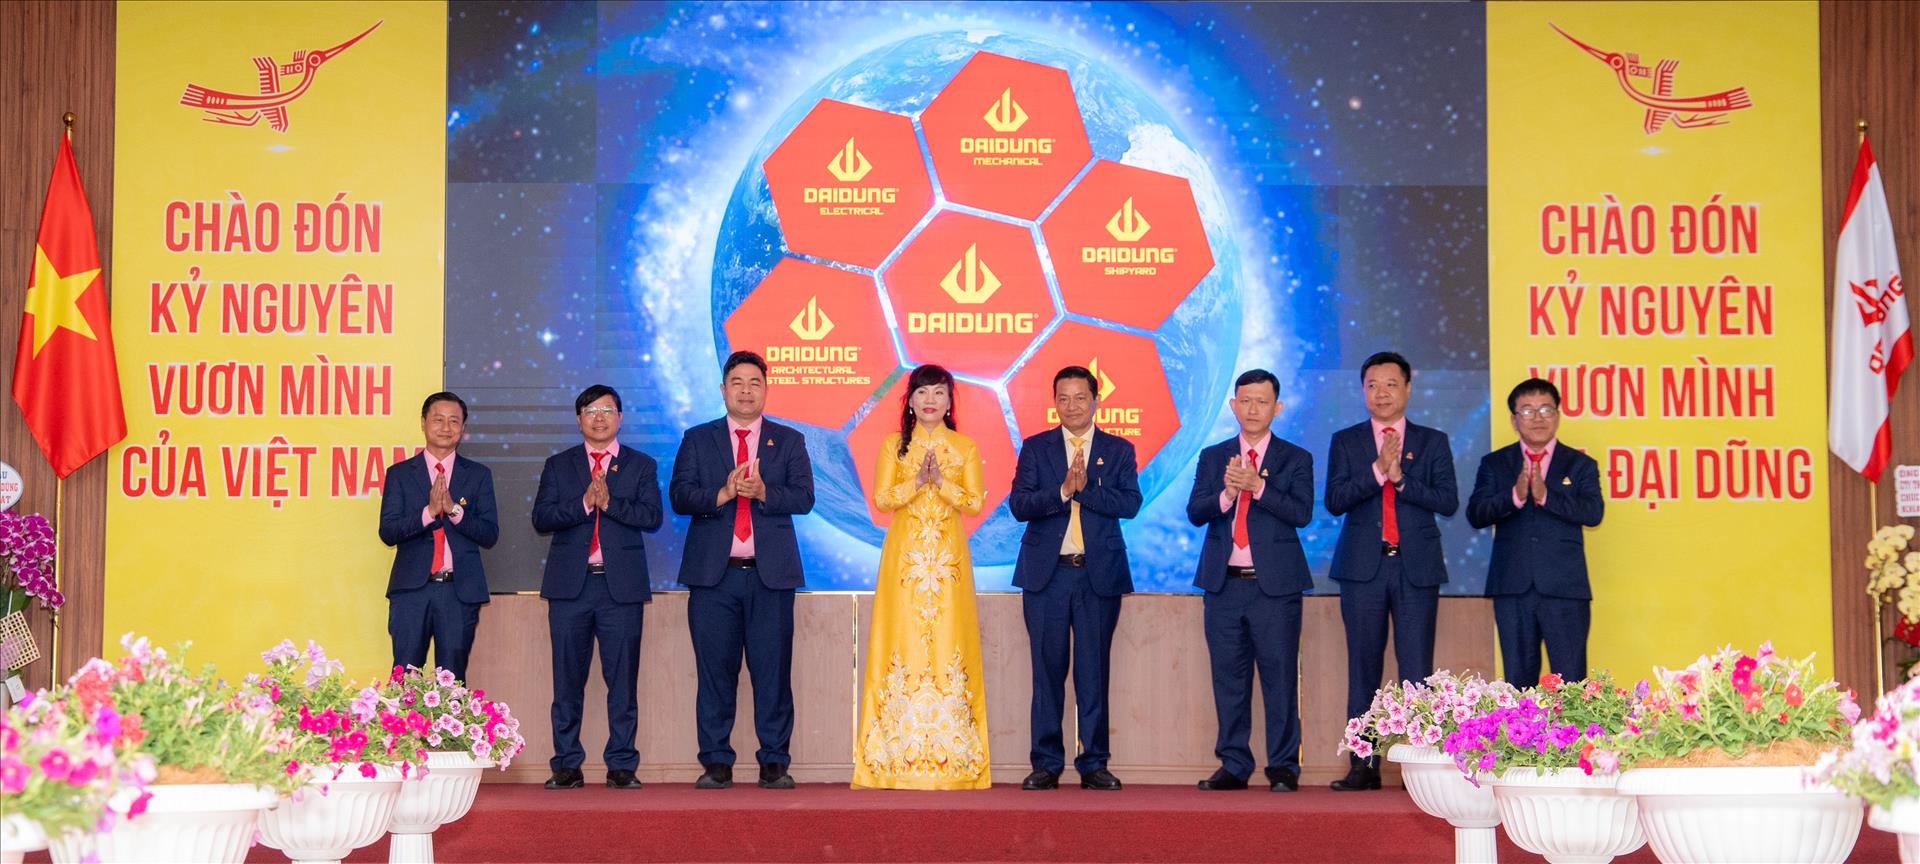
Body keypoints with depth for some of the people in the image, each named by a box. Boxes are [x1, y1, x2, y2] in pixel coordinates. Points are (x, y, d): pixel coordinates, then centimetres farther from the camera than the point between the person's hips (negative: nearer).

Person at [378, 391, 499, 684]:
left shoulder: (478, 475, 9)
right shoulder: (399, 473, 7)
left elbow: (490, 536, 2)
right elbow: (387, 532, -2)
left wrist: (454, 509, -14)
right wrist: (429, 511, -17)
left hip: (460, 591, 0)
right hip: (412, 589, 0)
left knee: (453, 679, 3)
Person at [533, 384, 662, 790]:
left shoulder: (640, 465, 10)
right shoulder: (558, 465, 12)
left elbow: (651, 516, -4)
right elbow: (541, 518, 0)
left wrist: (609, 502, -15)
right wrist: (583, 503, -13)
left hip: (621, 585, -1)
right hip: (570, 585, 1)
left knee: (622, 680, -1)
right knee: (568, 679, 3)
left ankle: (622, 765, 5)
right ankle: (566, 765, 8)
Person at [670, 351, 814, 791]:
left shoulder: (789, 441, 11)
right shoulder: (698, 439, 12)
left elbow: (803, 497, -1)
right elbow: (679, 496, 0)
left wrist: (763, 493, -17)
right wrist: (723, 494, -16)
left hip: (770, 573, 0)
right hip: (714, 573, 0)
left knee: (772, 671, 0)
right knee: (715, 671, 1)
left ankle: (774, 763, 5)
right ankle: (716, 763, 7)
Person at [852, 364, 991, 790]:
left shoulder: (965, 447, 8)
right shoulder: (894, 445, 8)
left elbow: (975, 502, 1)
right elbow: (881, 499, 0)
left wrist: (942, 483, -14)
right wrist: (917, 481, -13)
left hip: (948, 555, 0)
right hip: (904, 555, 0)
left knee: (948, 639, -4)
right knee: (903, 639, -4)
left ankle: (950, 752, -2)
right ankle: (899, 751, -2)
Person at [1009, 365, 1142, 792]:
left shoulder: (1118, 450, 8)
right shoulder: (1035, 448, 8)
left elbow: (1130, 503, -6)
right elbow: (1019, 505, -4)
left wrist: (1085, 489, -15)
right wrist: (1062, 490, -17)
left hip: (1099, 575, 0)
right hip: (1046, 575, 0)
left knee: (1094, 672, 1)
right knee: (1048, 671, 3)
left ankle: (1094, 763, 8)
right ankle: (1046, 764, 9)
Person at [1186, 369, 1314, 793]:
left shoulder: (1295, 459, 5)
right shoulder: (1213, 457, 12)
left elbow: (1302, 513, -9)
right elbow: (1194, 512, 2)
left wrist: (1256, 485, -19)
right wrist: (1227, 493, -17)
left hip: (1275, 584, -3)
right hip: (1224, 584, 3)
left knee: (1280, 677, -3)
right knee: (1229, 678, 6)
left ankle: (1283, 767, 4)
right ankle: (1233, 765, 12)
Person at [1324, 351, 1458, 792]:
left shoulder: (1433, 442, 9)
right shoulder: (1345, 442, 9)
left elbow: (1448, 501, -3)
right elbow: (1334, 501, -4)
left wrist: (1400, 479, -12)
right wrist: (1378, 470, -15)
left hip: (1417, 569, -1)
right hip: (1363, 568, 1)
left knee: (1416, 671, -3)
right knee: (1363, 669, 3)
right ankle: (1364, 765, 6)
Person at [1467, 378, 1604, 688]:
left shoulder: (1581, 465, 8)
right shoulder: (1494, 464, 10)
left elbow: (1594, 512, -8)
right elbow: (1475, 514, -2)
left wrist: (1546, 496, -19)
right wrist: (1514, 496, -19)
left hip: (1565, 590, -1)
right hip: (1513, 590, 1)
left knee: (1571, 682, -2)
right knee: (1518, 679, 7)